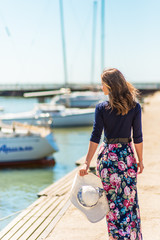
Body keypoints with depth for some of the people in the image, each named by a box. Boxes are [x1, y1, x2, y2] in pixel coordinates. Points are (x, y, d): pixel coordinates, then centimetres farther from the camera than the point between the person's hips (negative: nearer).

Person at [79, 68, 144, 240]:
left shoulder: (101, 108, -8)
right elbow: (137, 137, -3)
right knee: (129, 200, 8)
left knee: (112, 200, 10)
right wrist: (140, 160, 7)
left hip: (107, 155, 0)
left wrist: (87, 163, -6)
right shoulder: (134, 107, -5)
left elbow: (95, 137, -9)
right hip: (126, 155, 0)